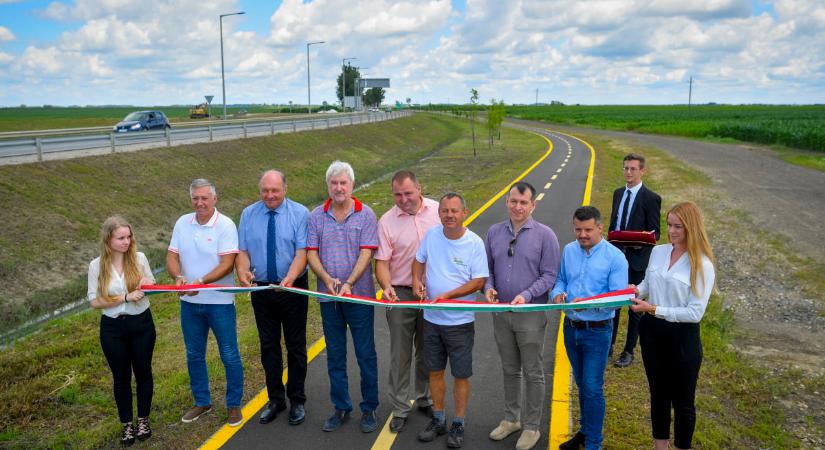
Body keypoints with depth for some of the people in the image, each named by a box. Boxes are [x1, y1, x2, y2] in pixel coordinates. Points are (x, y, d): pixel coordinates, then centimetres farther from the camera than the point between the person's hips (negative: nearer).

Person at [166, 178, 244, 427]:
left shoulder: (225, 225, -12)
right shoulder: (182, 223, 4)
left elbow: (227, 264, -18)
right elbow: (172, 256, 2)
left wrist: (201, 281, -29)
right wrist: (178, 277, -18)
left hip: (219, 301, -5)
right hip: (189, 303, 5)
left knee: (229, 356, 5)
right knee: (194, 355, 16)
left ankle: (234, 405, 21)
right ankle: (202, 402, 34)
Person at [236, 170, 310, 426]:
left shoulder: (299, 213, -8)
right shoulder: (248, 214, 2)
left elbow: (301, 253, -16)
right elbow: (242, 251, 0)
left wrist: (289, 278, -33)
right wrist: (243, 271, -22)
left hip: (293, 289, -3)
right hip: (261, 289, 3)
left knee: (296, 347, 8)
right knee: (268, 346, 13)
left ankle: (297, 400, 24)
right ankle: (275, 399, 29)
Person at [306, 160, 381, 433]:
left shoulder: (365, 215, -4)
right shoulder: (316, 217, 3)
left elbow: (366, 254, -11)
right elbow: (311, 253, -1)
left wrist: (348, 283, -22)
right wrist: (327, 280, -17)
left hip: (359, 296, -2)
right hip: (328, 297, 3)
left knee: (366, 354, 5)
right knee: (335, 355, 12)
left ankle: (369, 408, 20)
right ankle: (341, 407, 27)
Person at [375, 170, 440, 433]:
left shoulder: (437, 211, -3)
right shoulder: (387, 221, -8)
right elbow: (381, 261, -9)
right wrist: (386, 286, -27)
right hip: (401, 294, -1)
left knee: (427, 352, 17)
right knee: (400, 354, 5)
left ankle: (425, 399, 36)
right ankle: (400, 409, 20)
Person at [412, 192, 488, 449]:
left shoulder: (475, 243, -13)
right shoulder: (431, 235, -2)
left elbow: (478, 281, -13)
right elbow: (419, 260, 14)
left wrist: (447, 295, -22)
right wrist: (416, 280, -6)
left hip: (460, 322, -4)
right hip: (431, 318, 4)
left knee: (461, 375, 8)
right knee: (435, 371, 16)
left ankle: (458, 425, 26)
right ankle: (438, 420, 34)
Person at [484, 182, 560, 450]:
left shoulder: (545, 235, -9)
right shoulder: (494, 232, 3)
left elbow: (549, 275, -10)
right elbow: (487, 268, 9)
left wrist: (526, 295, -23)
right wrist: (488, 287, -11)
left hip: (531, 315, -4)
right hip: (501, 313, 4)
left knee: (533, 373, 8)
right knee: (510, 370, 18)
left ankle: (531, 427, 23)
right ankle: (511, 418, 35)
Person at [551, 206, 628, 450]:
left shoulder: (615, 257, -13)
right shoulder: (568, 251, 1)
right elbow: (560, 279, 12)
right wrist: (558, 293, -11)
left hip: (597, 331, -5)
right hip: (570, 327, 5)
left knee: (592, 388, 1)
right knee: (582, 384, 20)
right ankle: (585, 430, 37)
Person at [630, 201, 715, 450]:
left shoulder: (702, 265, -16)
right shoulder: (657, 252, 0)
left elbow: (695, 313, -19)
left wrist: (654, 309, -24)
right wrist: (636, 291, -8)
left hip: (682, 338, -5)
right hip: (652, 332, 5)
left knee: (682, 400, 12)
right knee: (658, 393, 21)